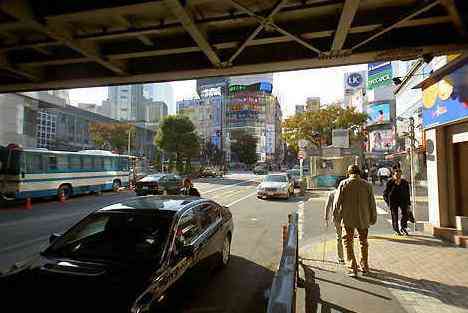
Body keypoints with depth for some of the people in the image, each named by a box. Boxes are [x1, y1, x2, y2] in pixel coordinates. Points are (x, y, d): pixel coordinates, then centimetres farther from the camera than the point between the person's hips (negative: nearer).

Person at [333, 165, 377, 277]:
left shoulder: (344, 184, -7)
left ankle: (352, 268, 7)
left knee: (348, 243, 9)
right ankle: (364, 267, 29)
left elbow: (337, 201, -7)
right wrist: (373, 218, 13)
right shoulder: (367, 185, -1)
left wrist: (336, 216, 3)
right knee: (364, 243, 19)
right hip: (363, 219, 3)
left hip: (348, 218, -2)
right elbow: (372, 204, 3)